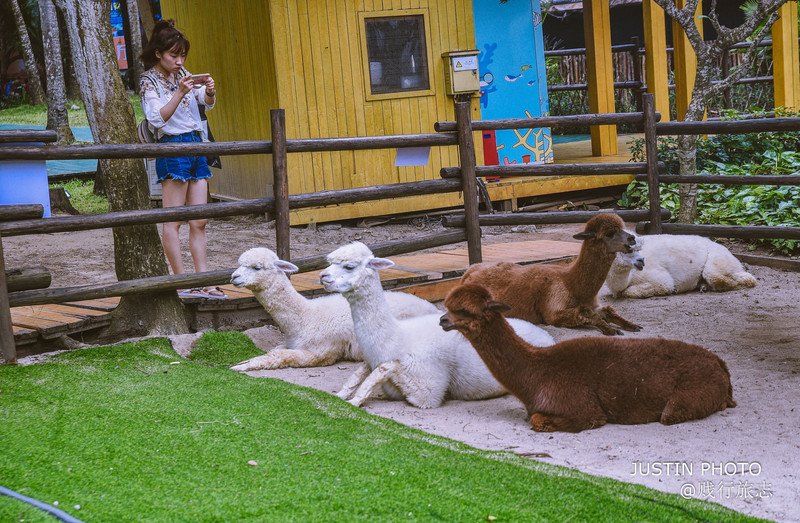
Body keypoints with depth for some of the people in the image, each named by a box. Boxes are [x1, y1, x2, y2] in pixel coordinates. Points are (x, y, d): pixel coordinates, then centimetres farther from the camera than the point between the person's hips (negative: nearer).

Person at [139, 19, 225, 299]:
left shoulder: (183, 74, 14)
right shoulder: (149, 81, -4)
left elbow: (207, 104, 16)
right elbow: (157, 118, -15)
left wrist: (210, 91, -7)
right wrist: (180, 93, -26)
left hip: (196, 145, 7)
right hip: (172, 148, -7)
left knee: (199, 222, 4)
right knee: (173, 221, -5)